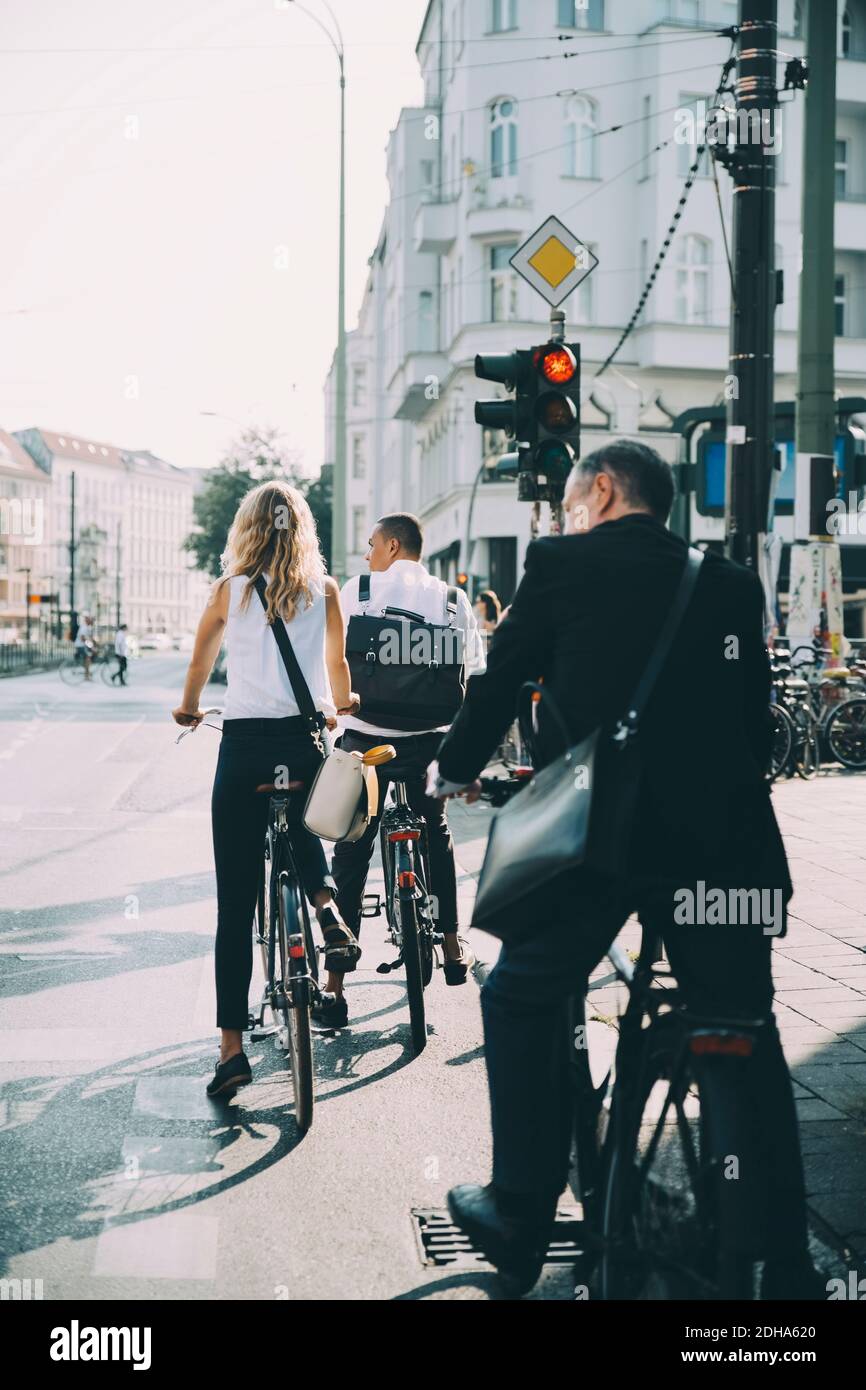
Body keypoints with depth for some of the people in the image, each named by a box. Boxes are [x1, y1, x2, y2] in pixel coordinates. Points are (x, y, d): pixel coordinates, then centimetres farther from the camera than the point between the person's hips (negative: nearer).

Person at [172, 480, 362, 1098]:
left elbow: (200, 661, 15)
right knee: (301, 826, 35)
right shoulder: (324, 589, 5)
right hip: (306, 741, 2)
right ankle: (325, 901, 4)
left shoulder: (231, 589, 2)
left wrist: (189, 709, 36)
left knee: (236, 901, 1)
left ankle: (232, 1046, 0)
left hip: (245, 744, -2)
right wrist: (340, 705, 38)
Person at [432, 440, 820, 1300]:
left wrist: (453, 769, 27)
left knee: (522, 1002, 16)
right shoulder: (731, 584, 14)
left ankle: (519, 1220, 20)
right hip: (724, 836, 4)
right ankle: (775, 1266, 13)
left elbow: (500, 681, 9)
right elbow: (755, 717, 17)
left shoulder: (562, 564, 4)